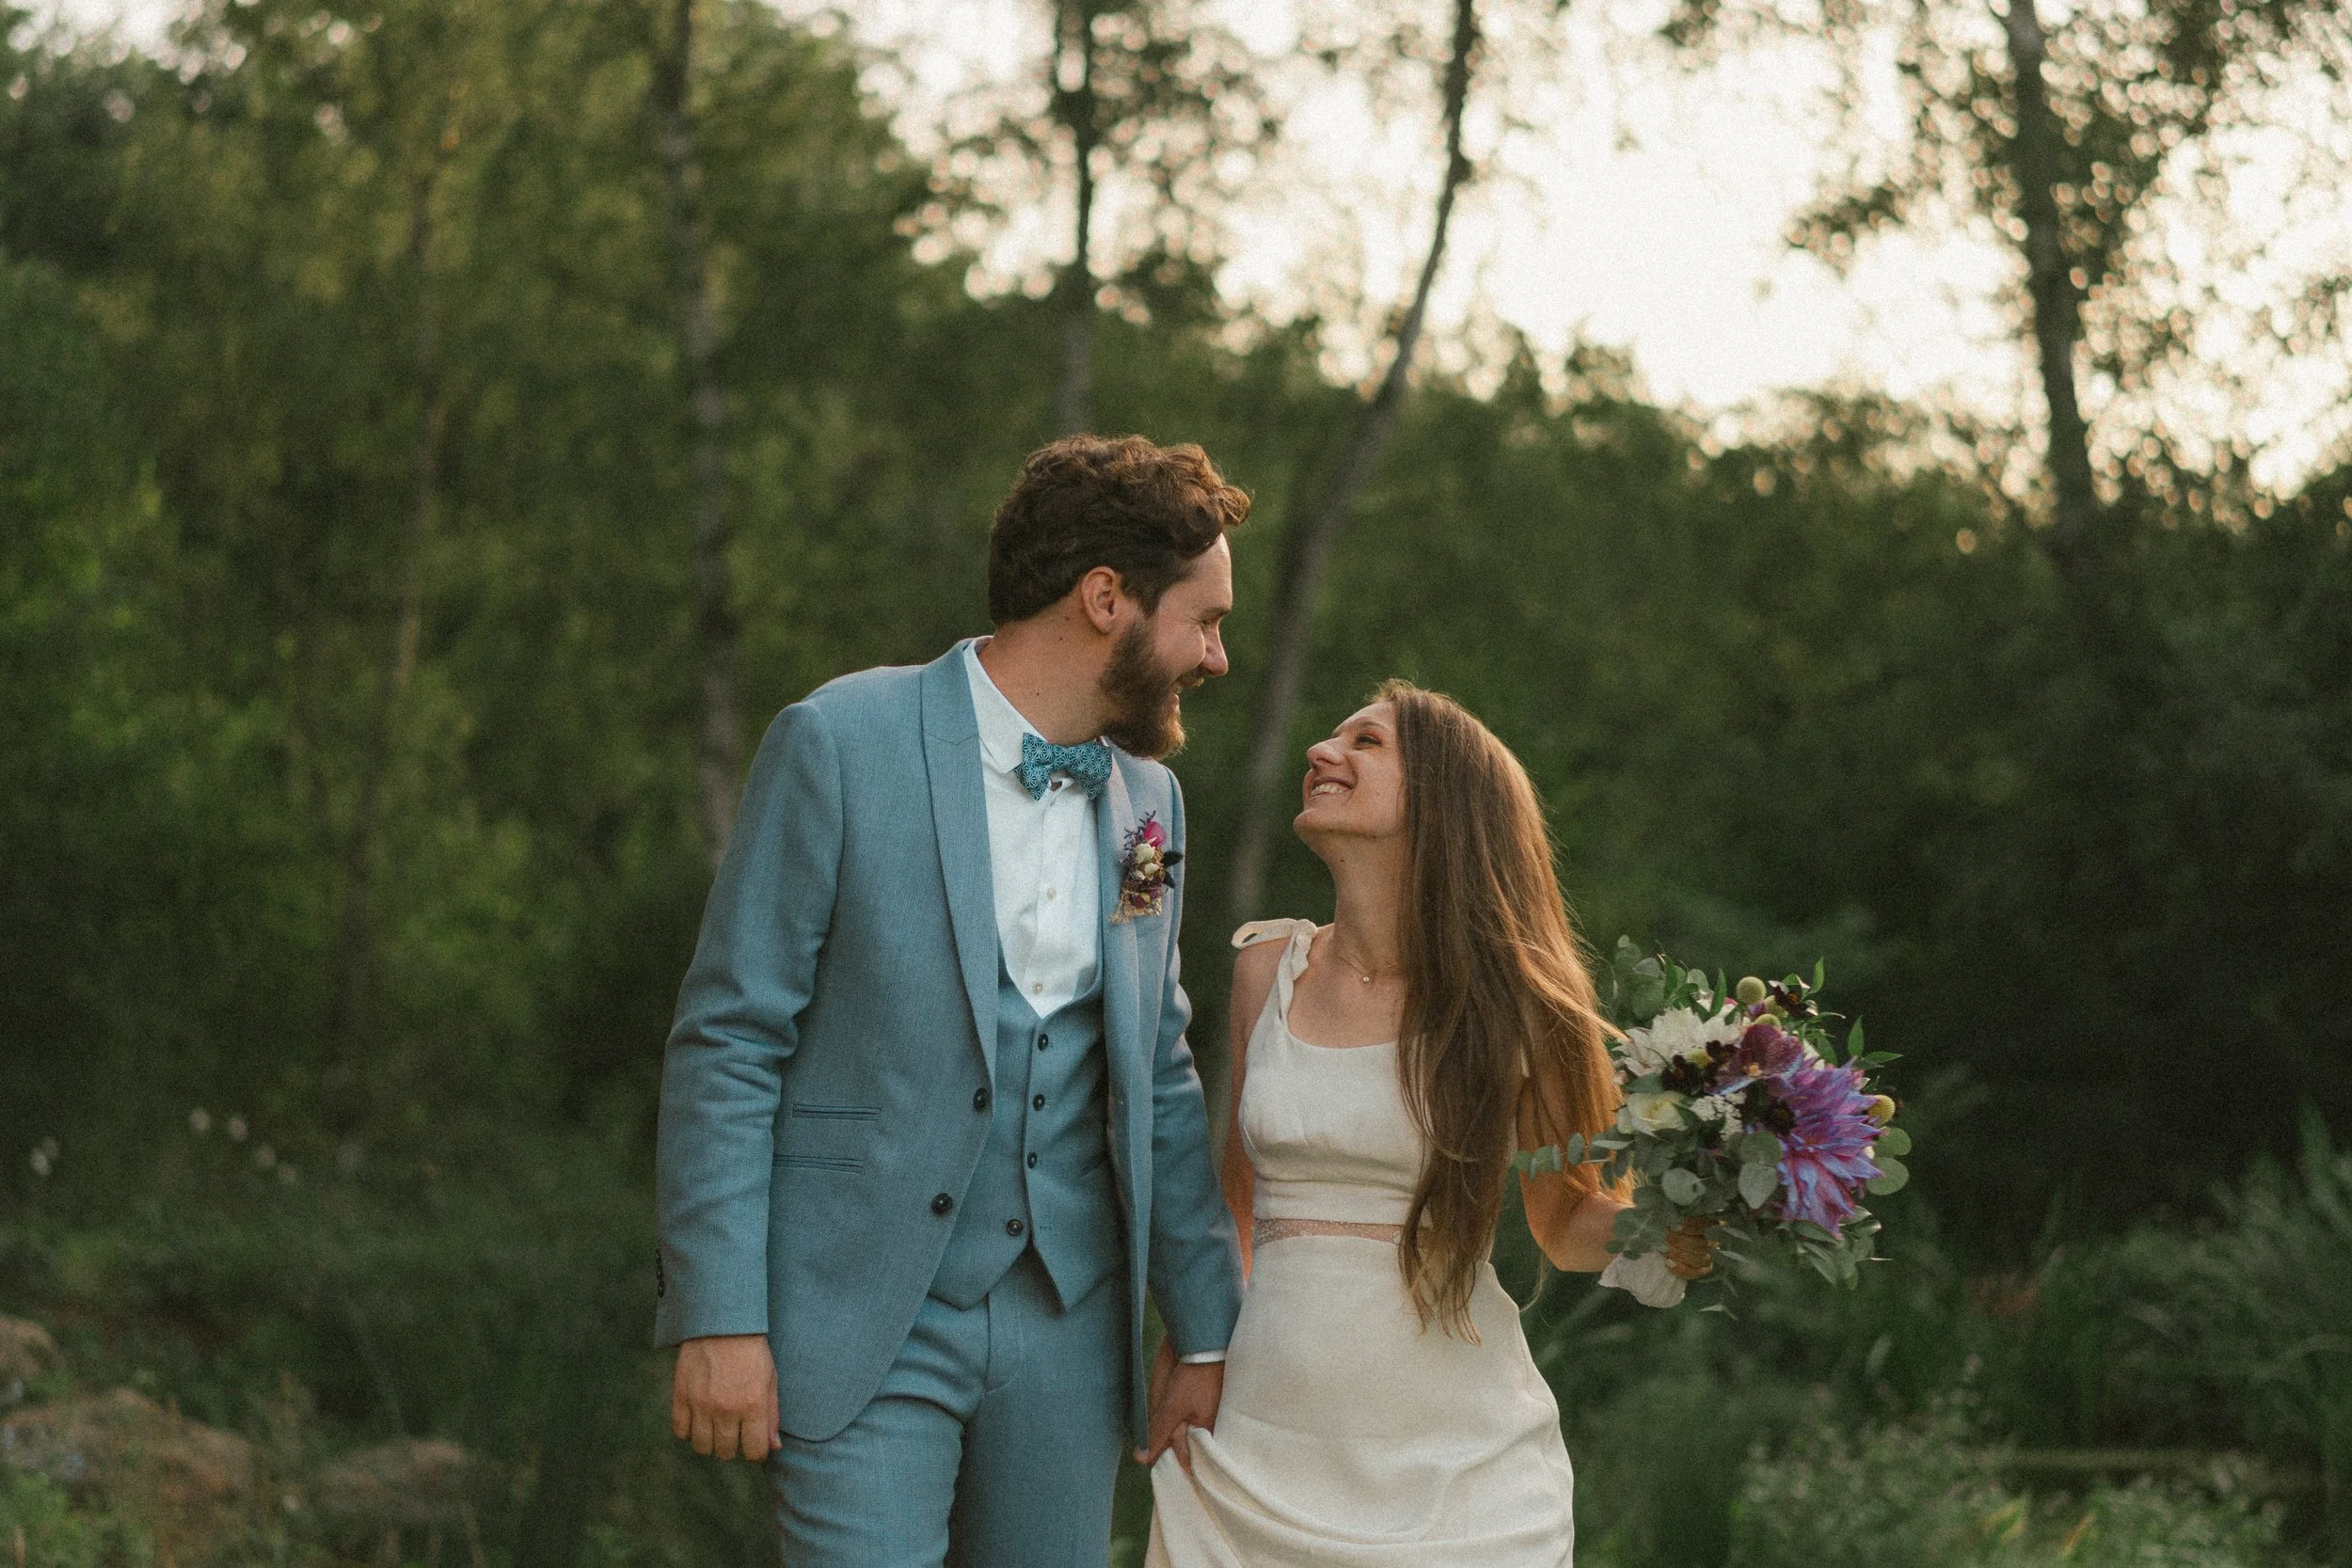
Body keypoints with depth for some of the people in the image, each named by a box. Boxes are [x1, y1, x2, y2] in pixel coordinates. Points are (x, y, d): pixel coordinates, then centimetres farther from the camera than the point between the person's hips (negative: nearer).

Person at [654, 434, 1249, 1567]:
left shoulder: (1149, 799, 10)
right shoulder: (841, 744, -8)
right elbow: (725, 1040, -8)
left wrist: (1203, 1330, 14)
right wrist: (718, 1318, -13)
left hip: (1065, 1325, 5)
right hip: (862, 1323, -5)